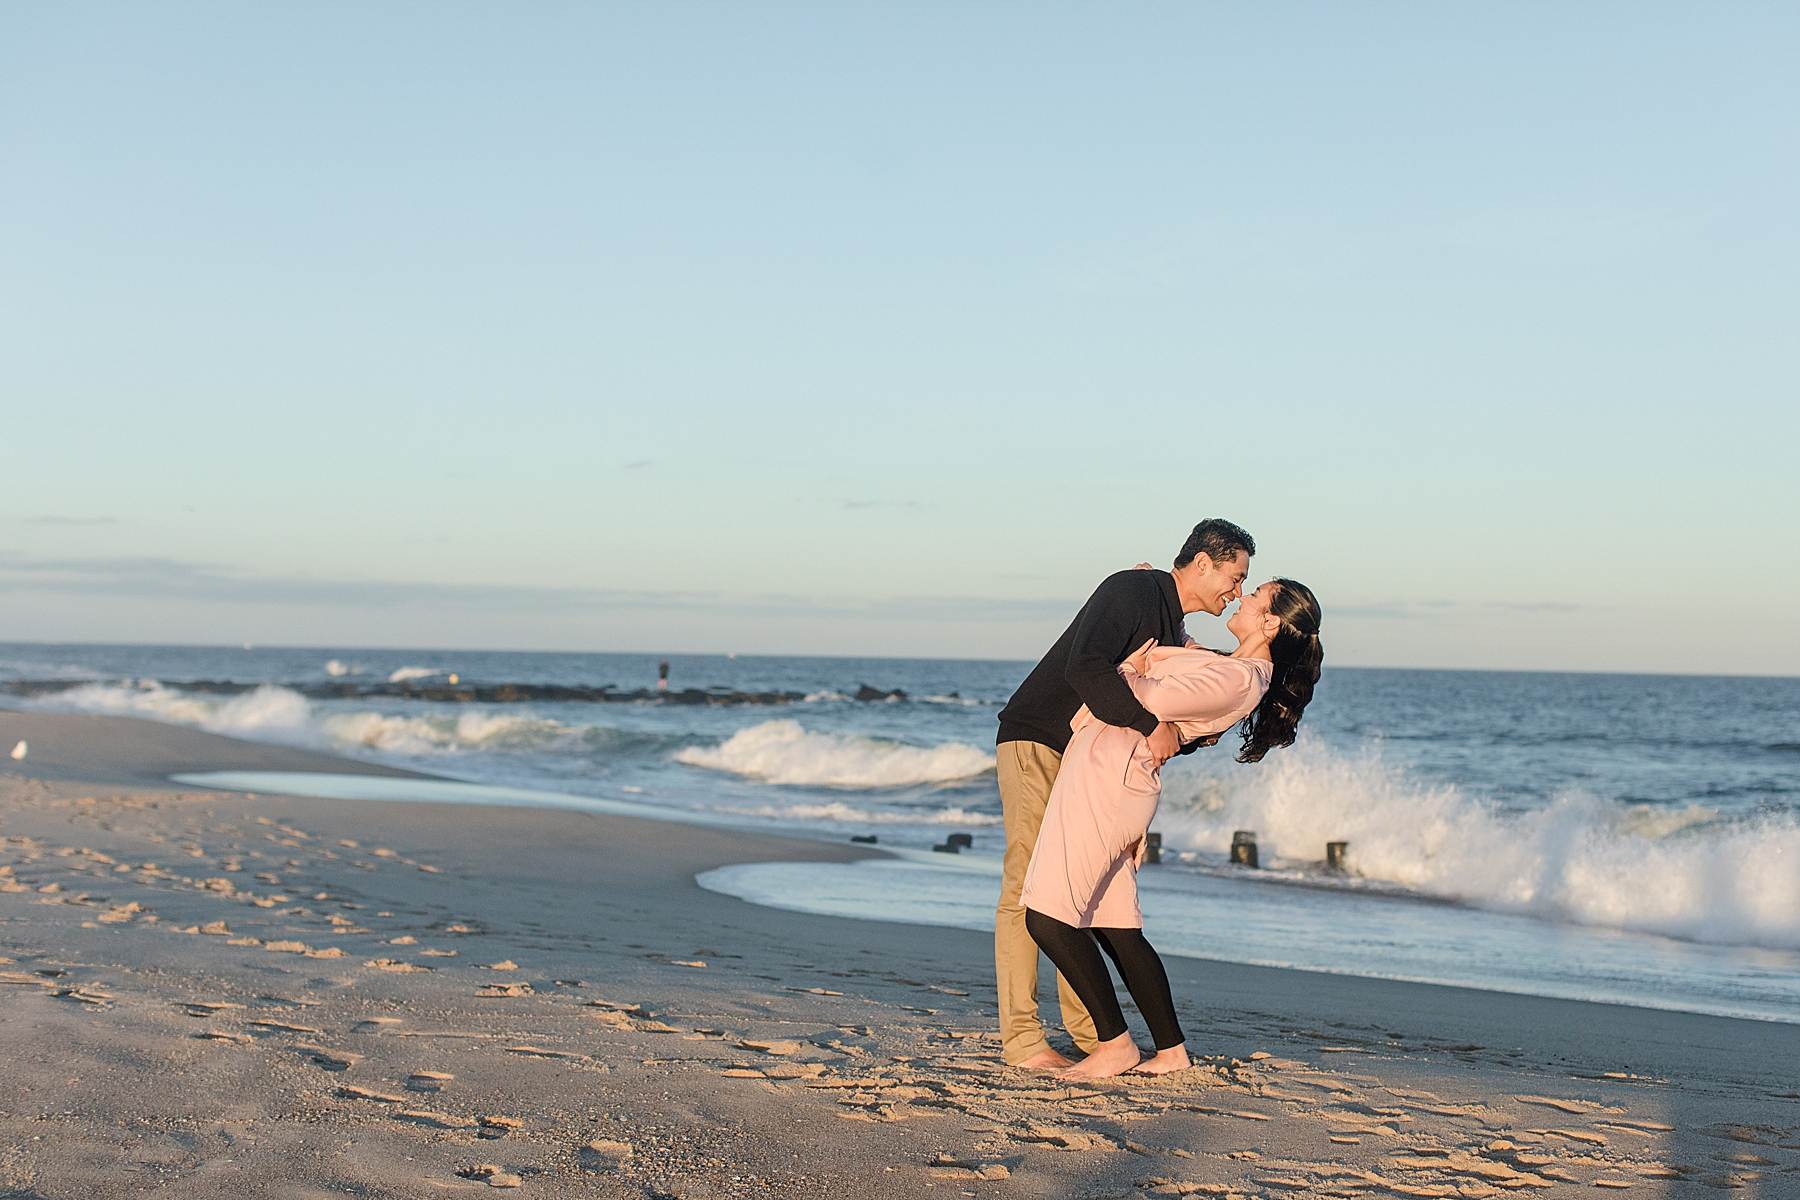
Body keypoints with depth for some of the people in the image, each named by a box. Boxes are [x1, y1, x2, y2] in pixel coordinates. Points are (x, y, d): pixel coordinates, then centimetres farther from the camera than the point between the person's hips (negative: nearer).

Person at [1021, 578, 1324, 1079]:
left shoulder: (1240, 678, -13)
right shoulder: (1232, 670, 18)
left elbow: (1156, 700, -21)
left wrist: (1127, 672, -2)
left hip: (1110, 775, -10)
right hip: (1101, 771, 10)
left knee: (1047, 917, -12)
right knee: (1116, 928, 12)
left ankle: (1115, 1043, -4)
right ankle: (1171, 1051, 16)